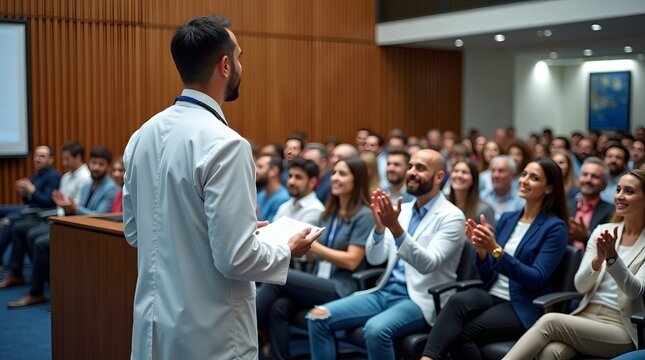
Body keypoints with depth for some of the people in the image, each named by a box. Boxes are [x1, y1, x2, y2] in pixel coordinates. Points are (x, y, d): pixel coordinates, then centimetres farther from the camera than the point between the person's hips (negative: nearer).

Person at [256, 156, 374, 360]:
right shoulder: (330, 213, 18)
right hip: (319, 283, 6)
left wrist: (313, 245, -16)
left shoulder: (364, 215, -3)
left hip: (341, 288, -6)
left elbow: (351, 261, -12)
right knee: (279, 308, -24)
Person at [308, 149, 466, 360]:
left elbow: (427, 264, -21)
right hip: (385, 292, 7)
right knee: (319, 317, -10)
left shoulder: (451, 216, -7)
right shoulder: (402, 210, 12)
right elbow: (374, 259, 6)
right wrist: (380, 225, -13)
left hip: (419, 300, -6)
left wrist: (395, 227, -32)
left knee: (376, 329, -34)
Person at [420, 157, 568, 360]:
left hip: (523, 308, -4)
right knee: (458, 300, -31)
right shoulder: (507, 219, 14)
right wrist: (481, 250, -8)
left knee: (462, 334, -30)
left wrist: (496, 250, -22)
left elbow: (537, 279, -14)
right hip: (492, 296, 5)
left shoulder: (554, 227, -3)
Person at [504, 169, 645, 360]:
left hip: (622, 329, -3)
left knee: (551, 321, -30)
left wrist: (612, 257, -30)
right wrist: (598, 260, -16)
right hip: (586, 316, 3)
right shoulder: (602, 231, 11)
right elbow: (580, 285, 4)